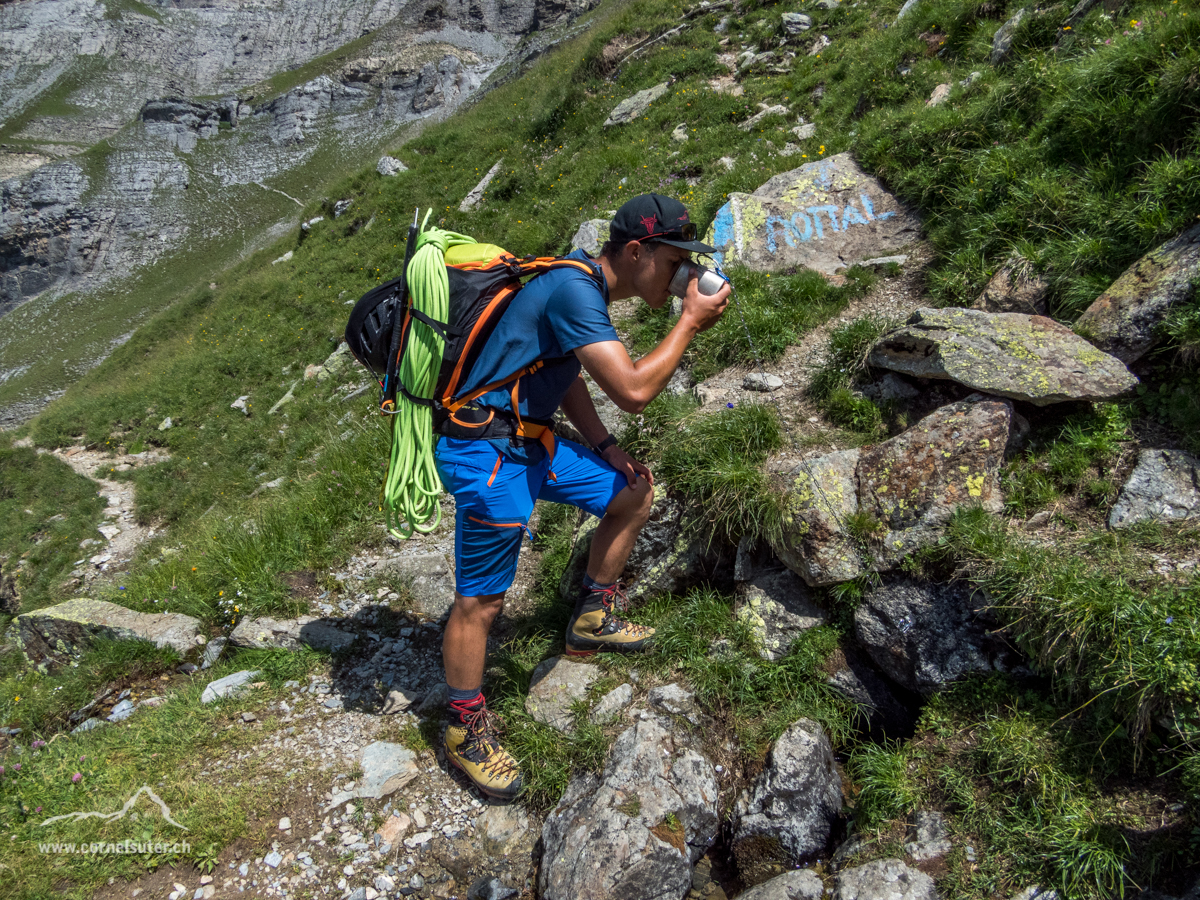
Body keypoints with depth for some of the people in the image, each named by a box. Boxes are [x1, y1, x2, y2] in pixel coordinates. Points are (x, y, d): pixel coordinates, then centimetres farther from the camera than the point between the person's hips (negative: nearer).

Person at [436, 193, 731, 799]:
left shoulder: (584, 286, 11)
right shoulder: (574, 289, -21)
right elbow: (633, 391, -27)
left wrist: (606, 448, 9)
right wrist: (691, 322, -15)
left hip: (531, 441, 10)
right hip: (485, 455, -10)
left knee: (632, 495, 15)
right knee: (480, 601, -1)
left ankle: (592, 619, 29)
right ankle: (466, 730, 20)